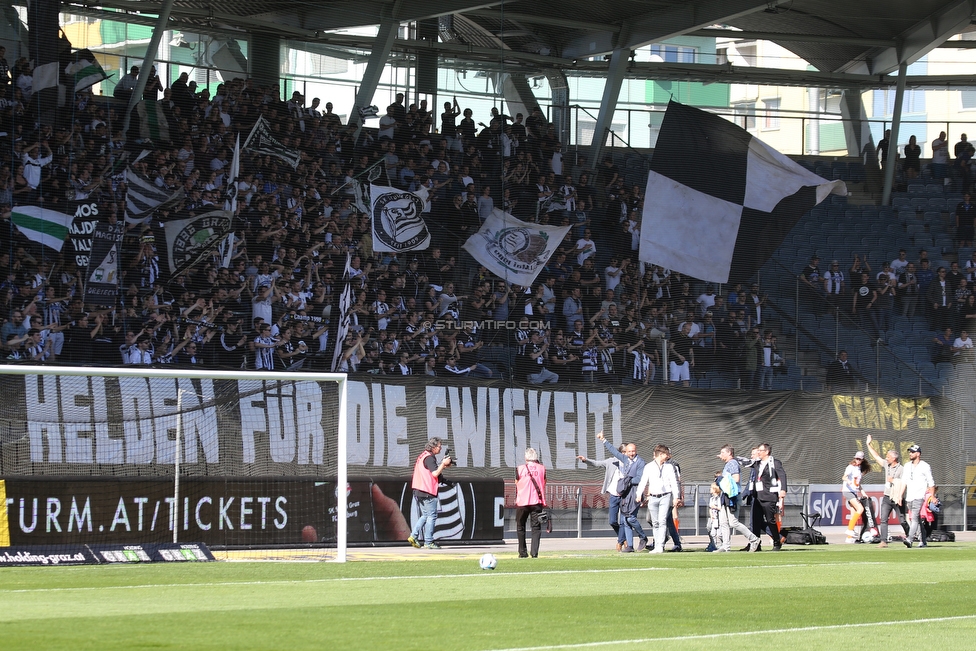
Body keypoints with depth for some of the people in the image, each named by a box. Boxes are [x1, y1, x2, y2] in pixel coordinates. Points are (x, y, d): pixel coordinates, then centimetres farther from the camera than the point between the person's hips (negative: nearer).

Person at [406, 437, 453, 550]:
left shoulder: (422, 456, 18)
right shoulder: (429, 458, -13)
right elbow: (435, 473, -20)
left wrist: (442, 465, 15)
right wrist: (443, 464, -8)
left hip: (418, 490, 10)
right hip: (427, 492, -10)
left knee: (425, 515, 18)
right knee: (431, 516, -4)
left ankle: (413, 536, 10)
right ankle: (428, 542, -3)